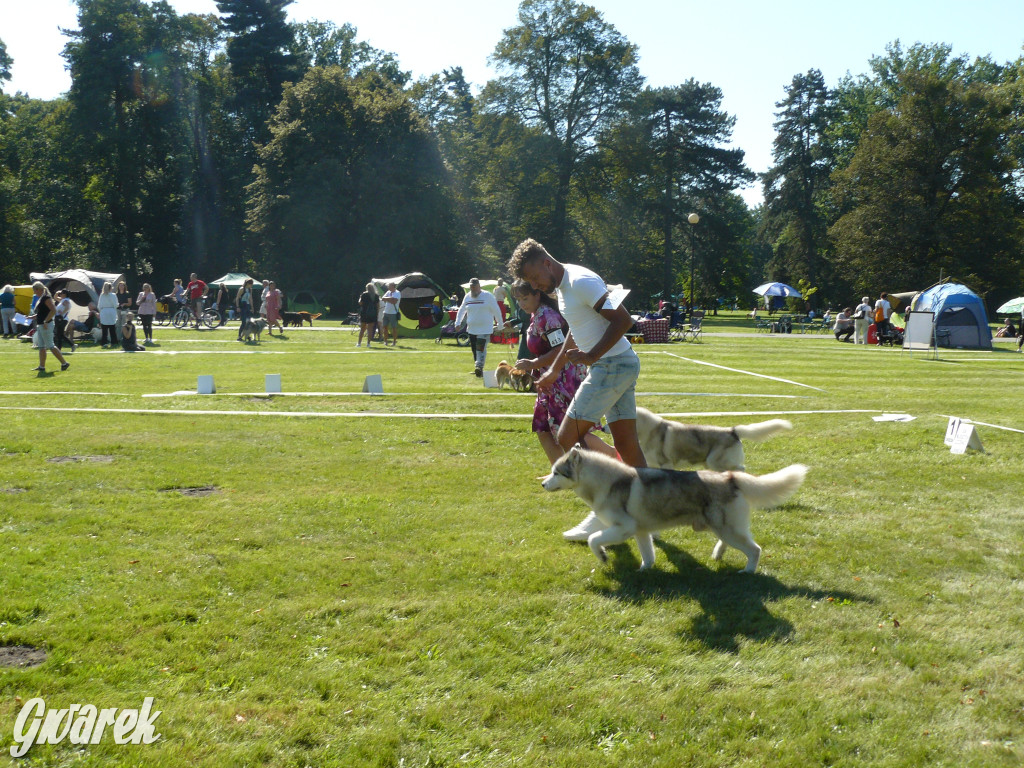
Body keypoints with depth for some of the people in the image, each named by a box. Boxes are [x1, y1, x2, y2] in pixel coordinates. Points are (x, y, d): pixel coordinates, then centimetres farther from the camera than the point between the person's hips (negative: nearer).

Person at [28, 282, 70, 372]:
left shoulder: (46, 298, -15)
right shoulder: (41, 298, 15)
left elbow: (53, 310, -24)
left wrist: (45, 321, -26)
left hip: (46, 325, -10)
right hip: (40, 325, 10)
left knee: (50, 346, -7)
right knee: (41, 347, 8)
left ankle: (64, 363, -2)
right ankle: (42, 367, 11)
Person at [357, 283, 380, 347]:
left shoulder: (364, 294, -5)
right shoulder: (376, 296, 1)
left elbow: (360, 303, -3)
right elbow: (378, 306, 1)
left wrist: (360, 298, 14)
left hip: (364, 313, -1)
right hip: (373, 314, 1)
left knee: (362, 329, 9)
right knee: (370, 329, 4)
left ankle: (359, 343, 10)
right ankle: (368, 343, 1)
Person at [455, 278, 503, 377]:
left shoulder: (488, 296, -5)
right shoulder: (467, 297, 10)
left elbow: (496, 311, -1)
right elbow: (462, 310, 21)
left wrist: (500, 324, 1)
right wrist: (458, 322, 13)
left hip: (484, 329, -6)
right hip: (471, 328, 6)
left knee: (481, 348, -16)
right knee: (474, 349, 8)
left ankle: (479, 367, -20)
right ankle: (477, 369, 18)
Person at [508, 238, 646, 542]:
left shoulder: (581, 282, -16)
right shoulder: (564, 286, 16)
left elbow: (623, 319, -22)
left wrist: (591, 356, -21)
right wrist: (554, 370, 33)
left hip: (611, 366, -10)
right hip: (623, 365, 10)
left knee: (568, 439, -7)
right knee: (627, 444, 10)